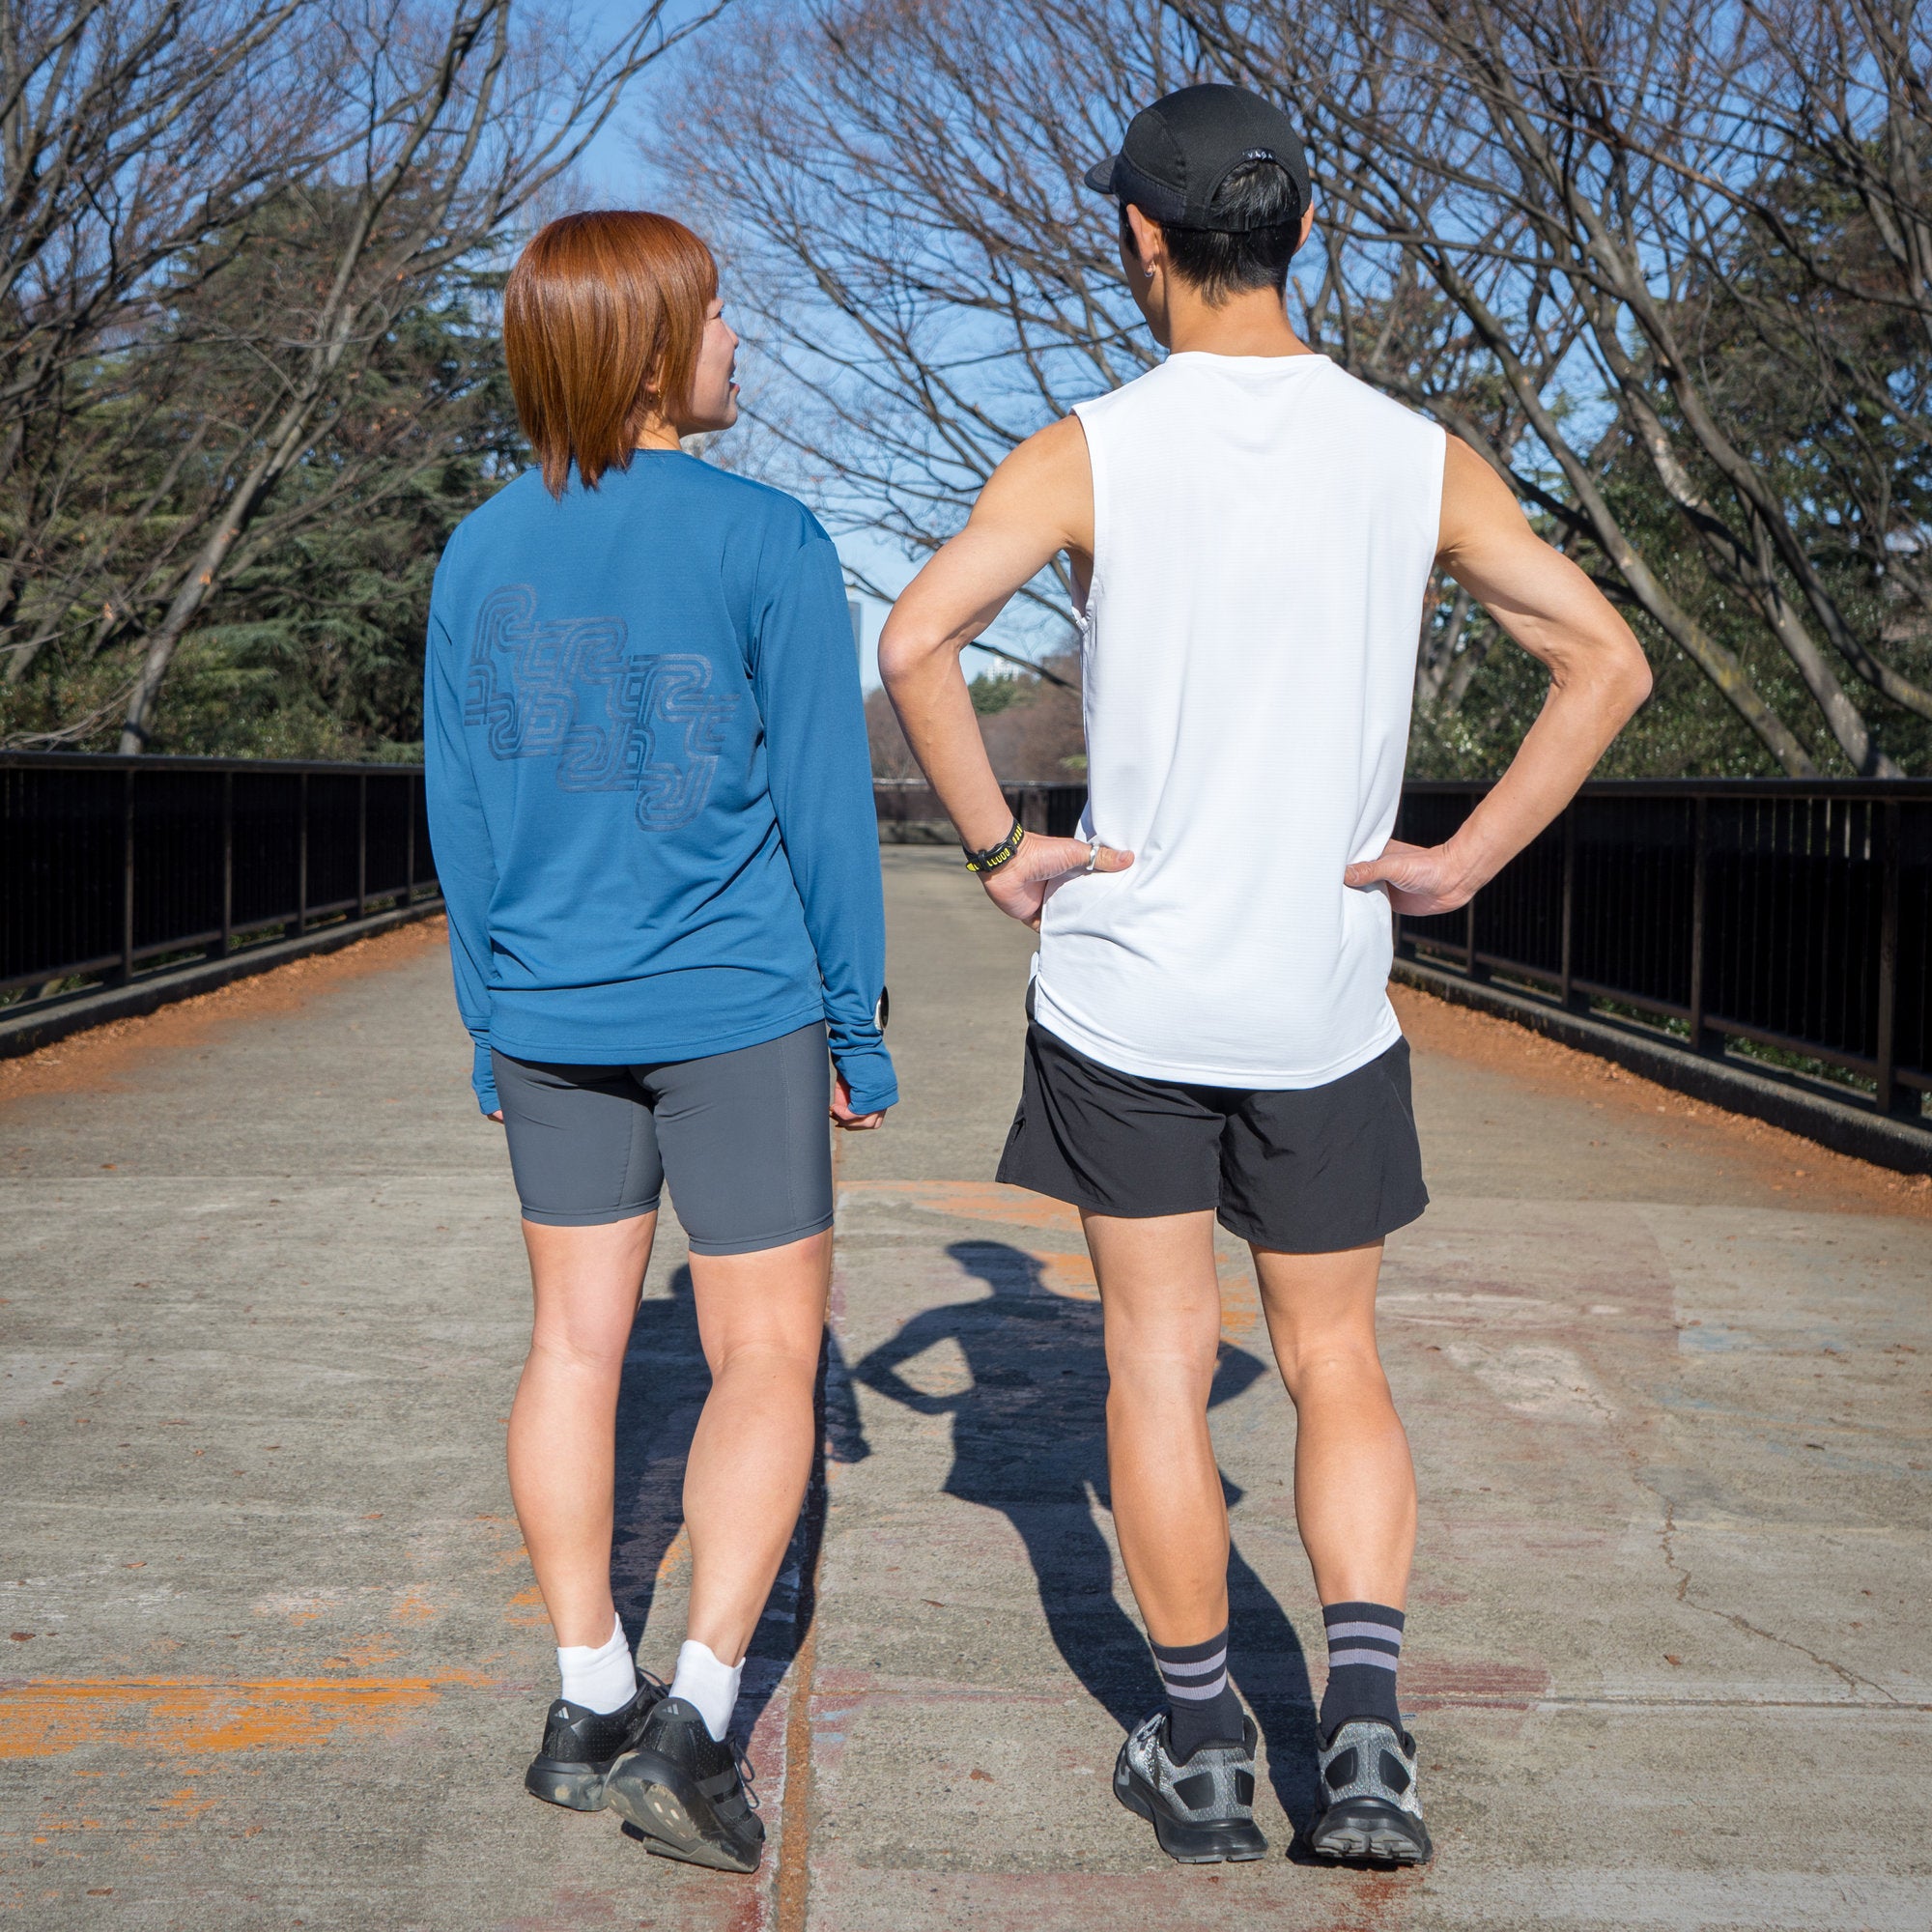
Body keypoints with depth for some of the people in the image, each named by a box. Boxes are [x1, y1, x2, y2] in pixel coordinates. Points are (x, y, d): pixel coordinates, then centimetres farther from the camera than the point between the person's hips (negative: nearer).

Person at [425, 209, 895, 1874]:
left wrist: (493, 1029, 16)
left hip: (553, 1023, 5)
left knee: (579, 1339, 13)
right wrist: (857, 1030, 0)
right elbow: (824, 804, -9)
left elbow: (462, 817, 7)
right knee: (770, 1358, 5)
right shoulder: (766, 543, -11)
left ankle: (590, 1702, 21)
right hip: (736, 1015, -5)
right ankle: (691, 1723, -2)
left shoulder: (483, 554, 3)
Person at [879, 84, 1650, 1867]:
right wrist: (1465, 861, -1)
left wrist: (999, 847, -8)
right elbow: (1608, 662, -2)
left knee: (1161, 1366, 10)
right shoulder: (1423, 461, 0)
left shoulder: (1089, 454, -7)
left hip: (1127, 984, -1)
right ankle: (1365, 1734, 1)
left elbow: (916, 640, -18)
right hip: (1325, 998, 2)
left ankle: (1205, 1752, 18)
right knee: (1336, 1367, 14)